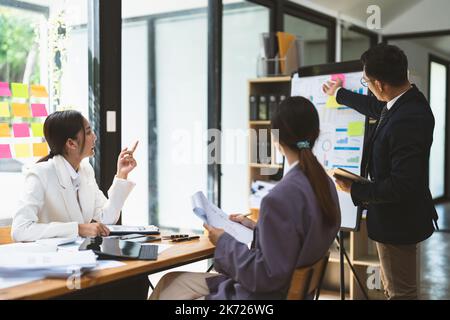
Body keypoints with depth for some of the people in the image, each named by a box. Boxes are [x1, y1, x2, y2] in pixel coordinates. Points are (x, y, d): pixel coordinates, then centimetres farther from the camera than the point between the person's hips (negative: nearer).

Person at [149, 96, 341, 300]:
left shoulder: (281, 197, -27)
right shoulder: (325, 183, 2)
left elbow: (267, 276, -22)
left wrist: (224, 242, -10)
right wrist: (255, 227, 16)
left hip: (265, 293, -9)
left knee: (169, 291, 9)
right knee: (170, 281, 17)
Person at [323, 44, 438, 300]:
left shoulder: (408, 120, -32)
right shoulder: (405, 100, -1)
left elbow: (403, 185, -32)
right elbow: (376, 108, 23)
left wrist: (355, 189, -20)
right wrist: (339, 94, 36)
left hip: (399, 221, -10)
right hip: (397, 218, 10)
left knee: (401, 292, 9)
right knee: (392, 288, 25)